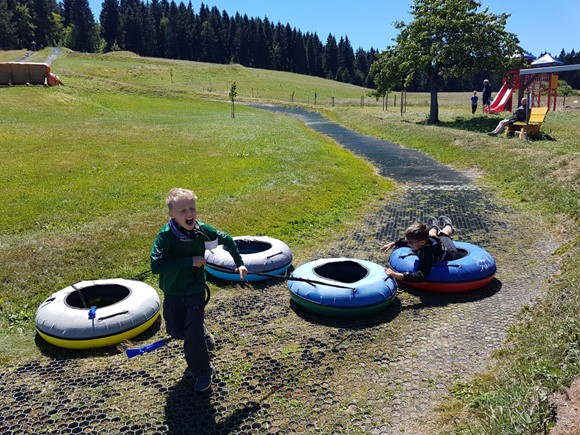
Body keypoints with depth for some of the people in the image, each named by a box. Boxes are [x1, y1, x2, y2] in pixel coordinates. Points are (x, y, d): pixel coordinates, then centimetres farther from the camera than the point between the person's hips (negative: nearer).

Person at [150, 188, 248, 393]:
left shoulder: (201, 230, -15)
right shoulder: (165, 235, -24)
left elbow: (227, 240, 4)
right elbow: (156, 265, -35)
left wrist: (239, 263, 1)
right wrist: (190, 261, -35)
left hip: (195, 288, -1)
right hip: (172, 291, 1)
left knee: (193, 332, -8)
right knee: (175, 330, 15)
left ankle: (202, 371, 13)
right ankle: (203, 340, 46)